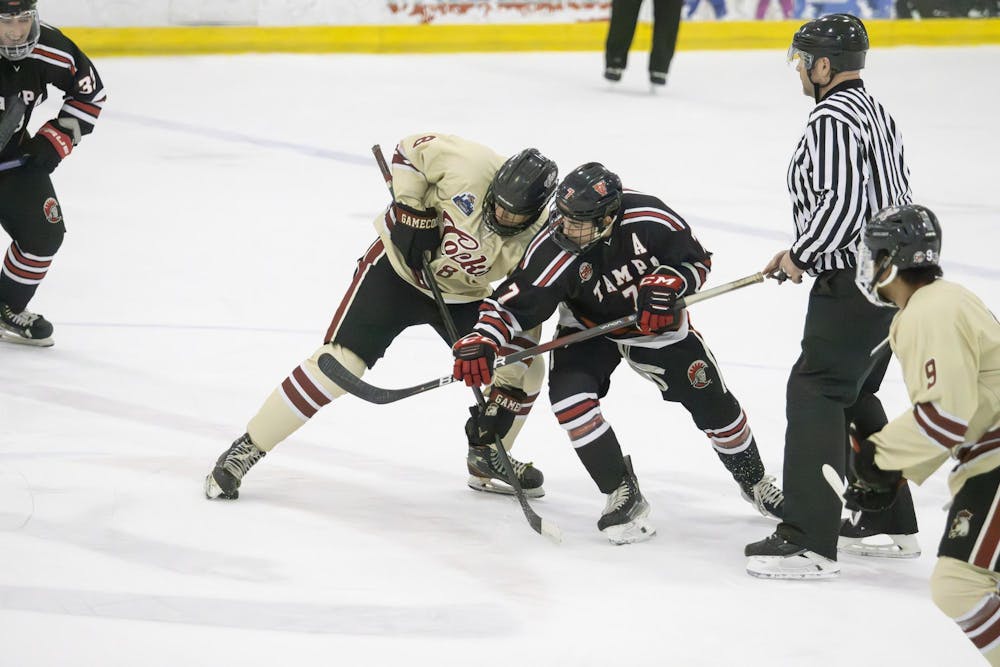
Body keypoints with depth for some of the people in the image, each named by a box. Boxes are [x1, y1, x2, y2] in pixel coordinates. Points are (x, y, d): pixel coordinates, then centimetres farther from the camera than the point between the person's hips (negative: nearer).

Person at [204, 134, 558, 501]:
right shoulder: (469, 166, -29)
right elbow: (410, 149, -13)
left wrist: (507, 387, -22)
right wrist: (411, 209, -23)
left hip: (461, 295, 4)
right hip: (397, 267, -4)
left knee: (526, 373, -3)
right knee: (340, 362, -16)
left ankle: (488, 462, 22)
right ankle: (246, 449, -6)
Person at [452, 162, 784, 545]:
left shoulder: (650, 219, -31)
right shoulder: (552, 251, -32)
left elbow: (696, 260, -15)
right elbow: (514, 302, -30)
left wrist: (666, 286, -33)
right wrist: (482, 342, -47)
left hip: (656, 322, 0)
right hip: (589, 327, 0)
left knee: (712, 401, 3)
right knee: (568, 395, -26)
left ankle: (754, 481, 33)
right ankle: (623, 494, -10)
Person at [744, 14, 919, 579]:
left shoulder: (833, 120, -16)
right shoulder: (877, 113, 15)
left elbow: (840, 204, -25)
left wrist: (800, 257, -10)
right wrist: (805, 255, 19)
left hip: (852, 286, -10)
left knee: (815, 392, -11)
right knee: (854, 396, 21)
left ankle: (810, 542, -16)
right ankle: (893, 524, 27)